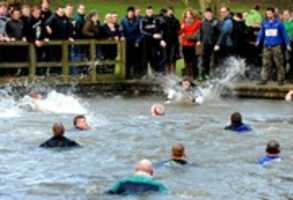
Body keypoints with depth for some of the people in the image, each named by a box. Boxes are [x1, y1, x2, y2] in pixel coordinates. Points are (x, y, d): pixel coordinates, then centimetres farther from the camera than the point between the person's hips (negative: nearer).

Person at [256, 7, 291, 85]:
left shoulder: (278, 23, 1)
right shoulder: (264, 23, 8)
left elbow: (284, 33, 4)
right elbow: (261, 33, 13)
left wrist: (287, 44, 3)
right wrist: (258, 41, -1)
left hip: (277, 46, -2)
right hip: (267, 46, 2)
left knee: (279, 64, -1)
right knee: (266, 64, 1)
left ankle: (281, 80, 6)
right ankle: (264, 79, 4)